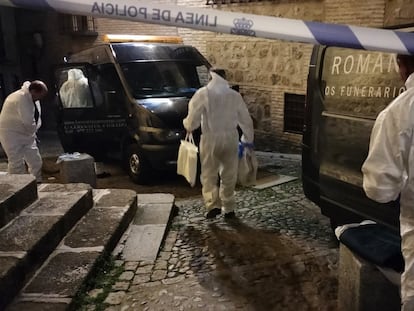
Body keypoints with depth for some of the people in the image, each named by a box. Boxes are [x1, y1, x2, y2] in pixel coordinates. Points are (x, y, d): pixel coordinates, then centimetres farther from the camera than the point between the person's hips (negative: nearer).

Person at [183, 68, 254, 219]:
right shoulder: (234, 95, 4)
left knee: (209, 174, 7)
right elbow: (246, 120, 9)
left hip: (211, 138, -3)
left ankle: (213, 205, -6)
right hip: (230, 138, 3)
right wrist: (248, 139, 22)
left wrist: (187, 125, 13)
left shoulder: (203, 93, -7)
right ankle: (229, 208, 19)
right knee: (229, 175, 13)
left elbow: (193, 119, -9)